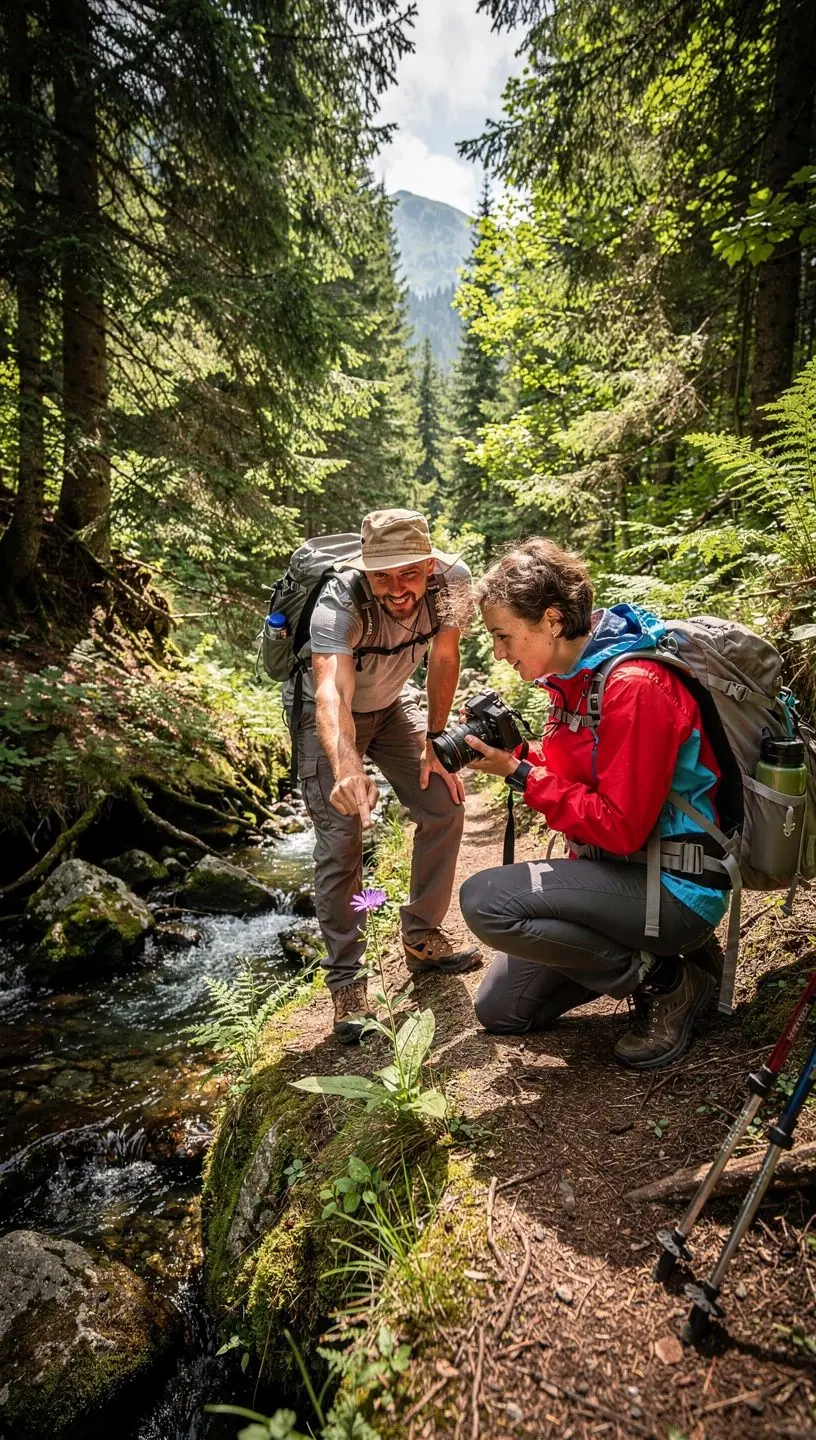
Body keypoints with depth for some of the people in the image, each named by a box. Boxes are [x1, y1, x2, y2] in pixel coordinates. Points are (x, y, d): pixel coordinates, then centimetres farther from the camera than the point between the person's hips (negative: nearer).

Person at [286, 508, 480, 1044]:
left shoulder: (452, 580, -24)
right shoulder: (339, 604, -37)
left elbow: (444, 659, -9)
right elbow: (332, 693, -53)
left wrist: (434, 744, -8)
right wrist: (346, 768, -72)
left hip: (390, 705, 5)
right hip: (328, 714, -4)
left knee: (444, 805, -1)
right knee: (340, 838, -14)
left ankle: (422, 939, 18)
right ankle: (346, 983, 1)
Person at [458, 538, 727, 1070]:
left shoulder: (635, 686, -25)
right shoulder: (570, 676, 3)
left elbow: (619, 827, -25)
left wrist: (521, 773, -21)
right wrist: (508, 752, -6)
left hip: (674, 886, -8)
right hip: (615, 868, 9)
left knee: (485, 901, -27)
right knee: (499, 1010, 11)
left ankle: (666, 982, -7)